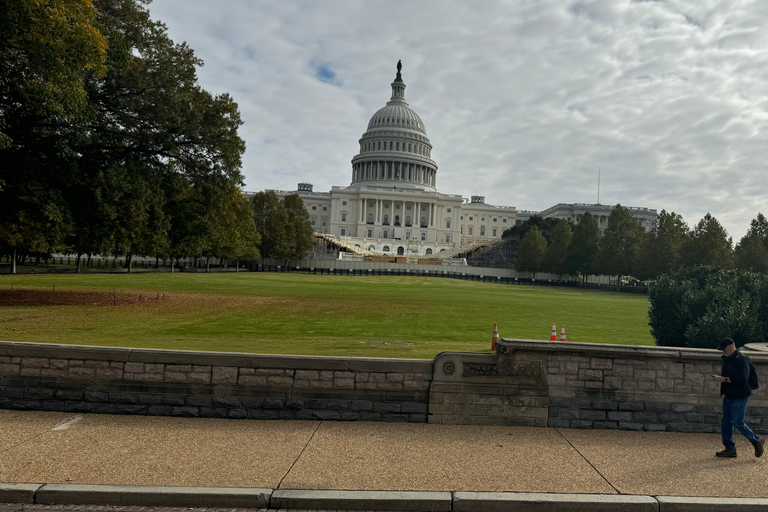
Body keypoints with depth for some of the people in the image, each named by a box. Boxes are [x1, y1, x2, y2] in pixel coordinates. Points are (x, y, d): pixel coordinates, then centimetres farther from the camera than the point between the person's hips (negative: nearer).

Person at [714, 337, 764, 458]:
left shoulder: (741, 360, -16)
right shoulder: (726, 359, 14)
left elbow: (742, 379, -24)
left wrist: (725, 379, -23)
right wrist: (721, 377, 10)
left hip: (740, 397, -9)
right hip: (728, 396, 9)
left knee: (737, 422, -7)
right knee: (725, 422, 7)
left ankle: (757, 441, 17)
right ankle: (730, 449, 14)